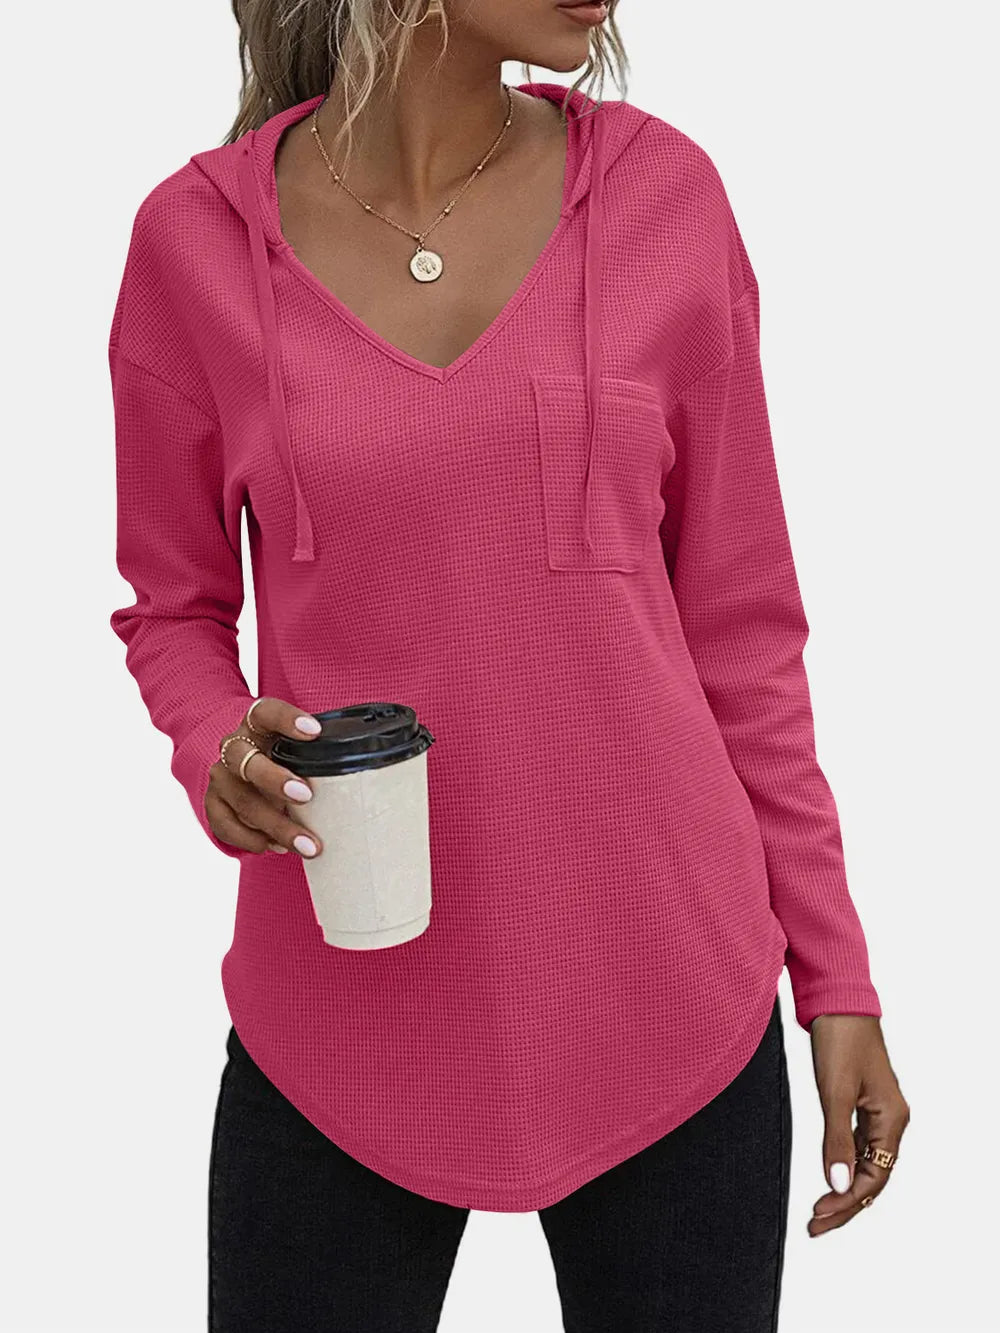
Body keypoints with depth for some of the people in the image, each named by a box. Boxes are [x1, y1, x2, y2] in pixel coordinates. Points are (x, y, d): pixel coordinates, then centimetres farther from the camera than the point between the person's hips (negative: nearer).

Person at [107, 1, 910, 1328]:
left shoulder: (663, 191, -3)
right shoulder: (199, 236, -5)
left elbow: (738, 620, 2)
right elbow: (174, 607, 7)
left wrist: (835, 974, 4)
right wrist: (218, 746, -15)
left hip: (665, 1000, 1)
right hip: (349, 1010, 0)